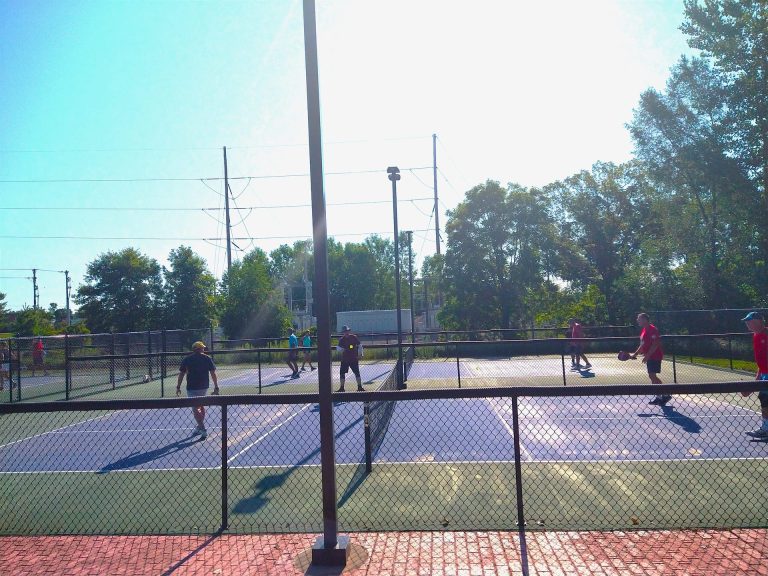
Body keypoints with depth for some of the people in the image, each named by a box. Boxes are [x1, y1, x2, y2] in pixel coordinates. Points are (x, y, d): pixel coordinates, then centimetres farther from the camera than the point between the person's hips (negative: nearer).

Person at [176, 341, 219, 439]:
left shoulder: (187, 359, 0)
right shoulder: (208, 358, 1)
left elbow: (181, 374, 1)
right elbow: (213, 374, -1)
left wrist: (178, 387, 8)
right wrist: (216, 387, 3)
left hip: (192, 388, -3)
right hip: (204, 387, 4)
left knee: (195, 409, -4)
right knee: (201, 406, 22)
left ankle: (203, 430, -15)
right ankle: (200, 427, 32)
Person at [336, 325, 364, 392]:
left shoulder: (354, 337, -3)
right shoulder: (341, 339, 2)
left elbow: (360, 346, 3)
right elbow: (339, 348, 2)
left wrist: (359, 355, -3)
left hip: (354, 359, -2)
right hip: (344, 359, 2)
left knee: (357, 373, -1)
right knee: (342, 373, 2)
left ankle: (360, 387, 7)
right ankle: (341, 388, 11)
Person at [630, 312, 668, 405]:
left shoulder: (652, 329, -16)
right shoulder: (643, 330, 15)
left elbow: (655, 344, -22)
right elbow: (642, 345, 22)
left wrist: (647, 355, -24)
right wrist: (635, 354, 16)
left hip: (655, 356, -10)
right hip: (650, 357, 10)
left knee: (652, 375, -12)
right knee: (652, 376, 11)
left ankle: (666, 394, -7)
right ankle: (658, 396, 17)